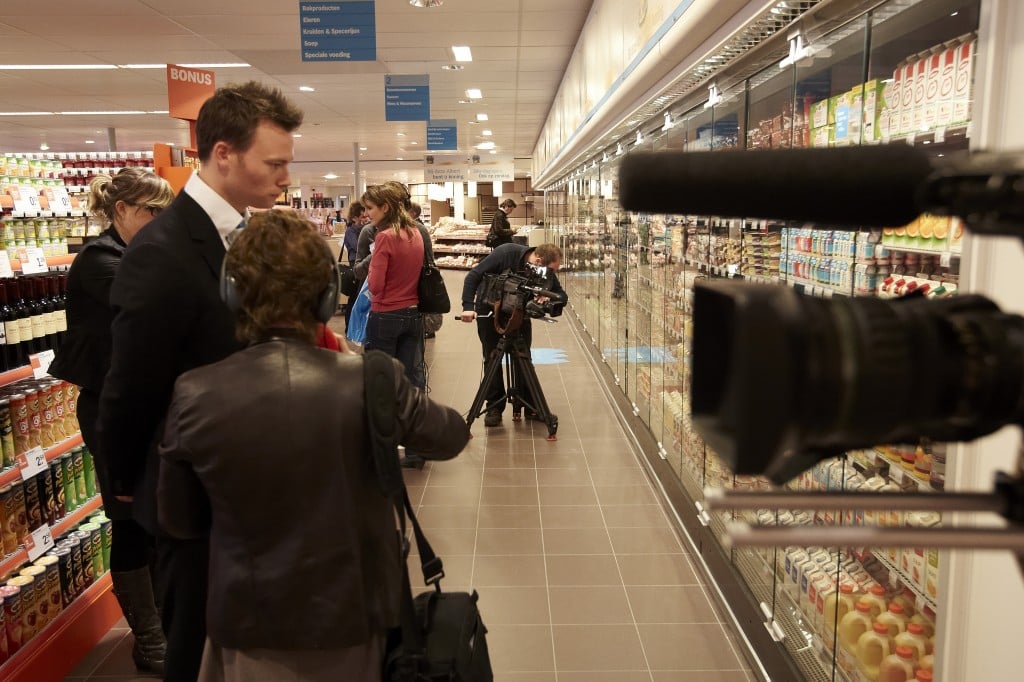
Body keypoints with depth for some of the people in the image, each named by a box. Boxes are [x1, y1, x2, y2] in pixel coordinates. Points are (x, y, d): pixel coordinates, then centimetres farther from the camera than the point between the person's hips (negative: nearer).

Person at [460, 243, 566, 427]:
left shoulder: (547, 271, -16)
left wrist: (550, 301, -35)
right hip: (490, 310, -3)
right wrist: (468, 306, -35)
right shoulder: (505, 253, -29)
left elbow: (562, 296, -12)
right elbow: (474, 276, -26)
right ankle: (494, 407, 3)